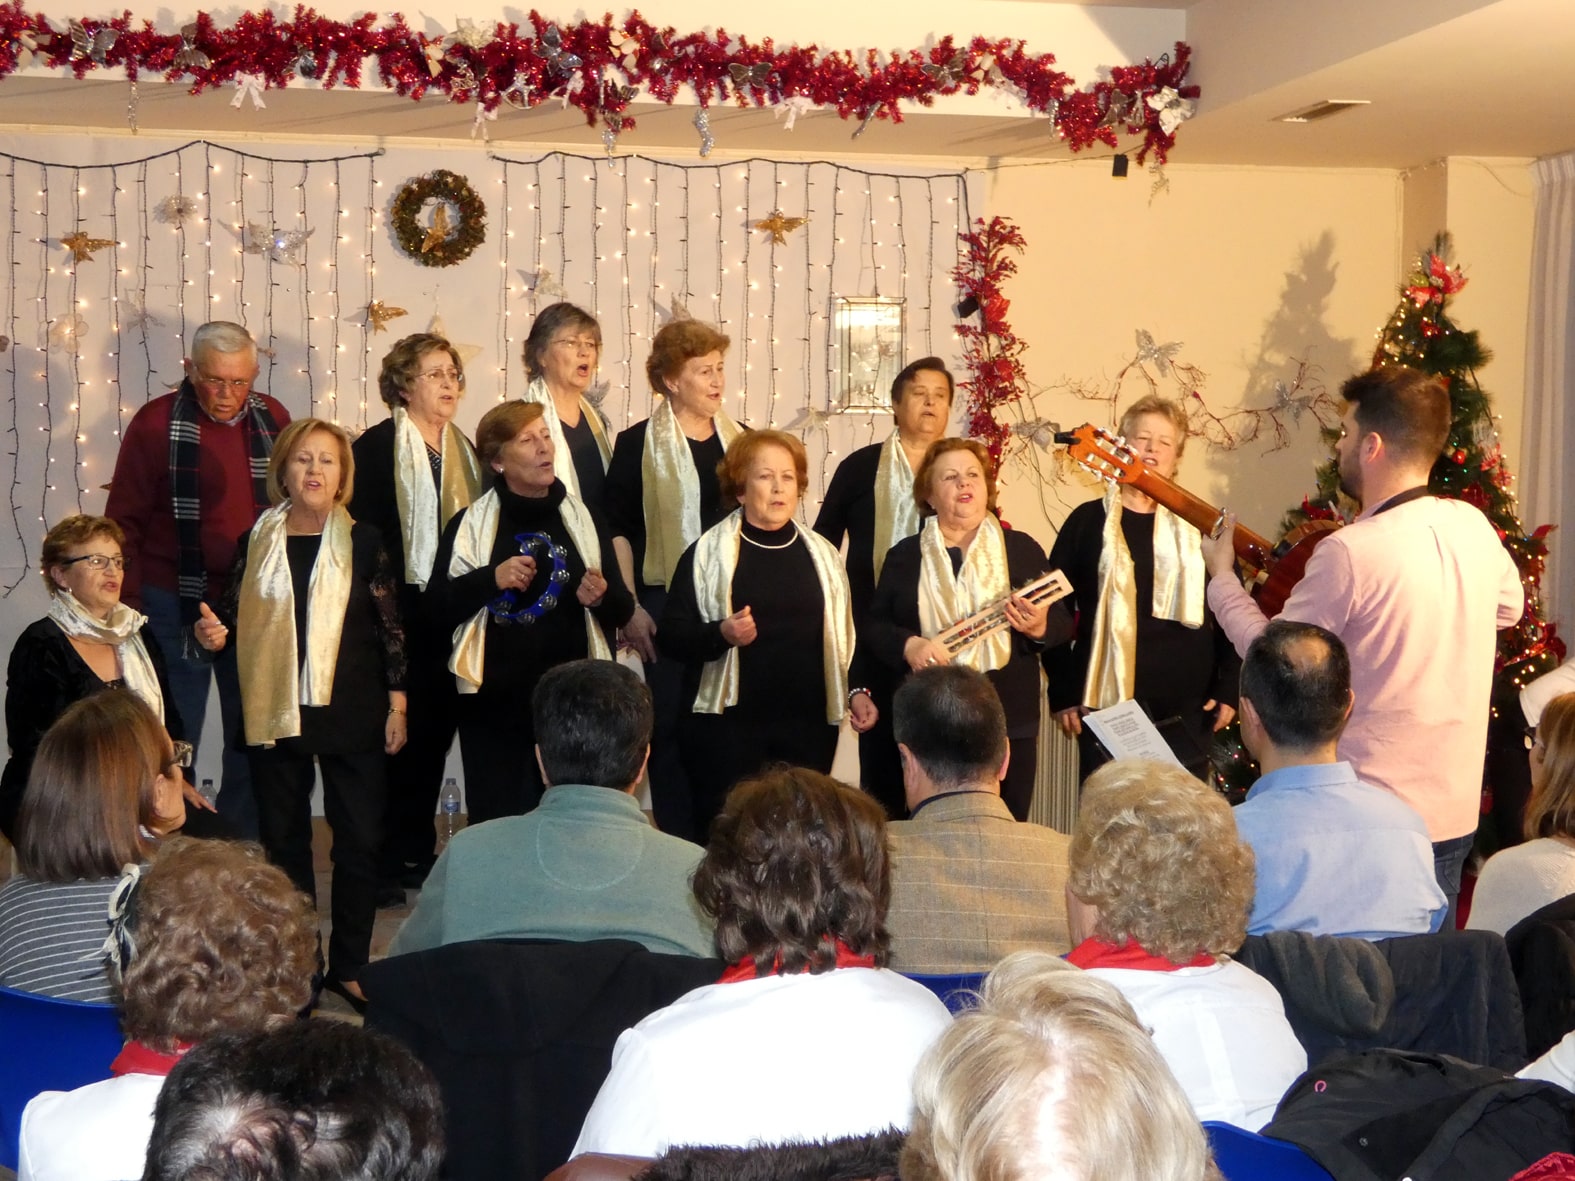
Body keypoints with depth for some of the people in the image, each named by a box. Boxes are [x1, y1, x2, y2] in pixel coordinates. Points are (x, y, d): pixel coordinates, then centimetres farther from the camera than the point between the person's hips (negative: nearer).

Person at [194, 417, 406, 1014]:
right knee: (284, 840, 8)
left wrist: (397, 704, -2)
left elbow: (391, 626, 0)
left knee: (359, 839, 1)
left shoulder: (364, 542, -1)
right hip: (275, 713, 2)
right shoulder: (256, 543, 4)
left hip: (351, 714, -2)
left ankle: (349, 965, 13)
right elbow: (235, 619, 11)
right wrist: (213, 635, -11)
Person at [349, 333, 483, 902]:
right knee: (398, 728, -5)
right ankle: (381, 860, 4)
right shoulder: (376, 448, -7)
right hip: (402, 614, -6)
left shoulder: (462, 450, 15)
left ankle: (416, 850, 20)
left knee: (436, 727, 10)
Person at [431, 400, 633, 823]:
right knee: (495, 823, 2)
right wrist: (490, 579, -16)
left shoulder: (583, 519, 10)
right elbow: (439, 610, -2)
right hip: (495, 704, -2)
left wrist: (602, 597, -9)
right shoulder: (470, 525, 2)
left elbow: (622, 611, 12)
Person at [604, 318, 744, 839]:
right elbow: (617, 528, -1)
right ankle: (678, 848, 8)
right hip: (668, 604, -3)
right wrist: (630, 607, -7)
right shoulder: (639, 444, 0)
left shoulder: (739, 441, 12)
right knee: (672, 727, 0)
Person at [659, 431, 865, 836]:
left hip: (808, 726, 3)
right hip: (727, 725, -3)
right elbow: (670, 636, -3)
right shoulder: (707, 553, 0)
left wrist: (856, 690, 6)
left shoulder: (822, 554, 14)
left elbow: (843, 633, 19)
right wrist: (721, 634, -20)